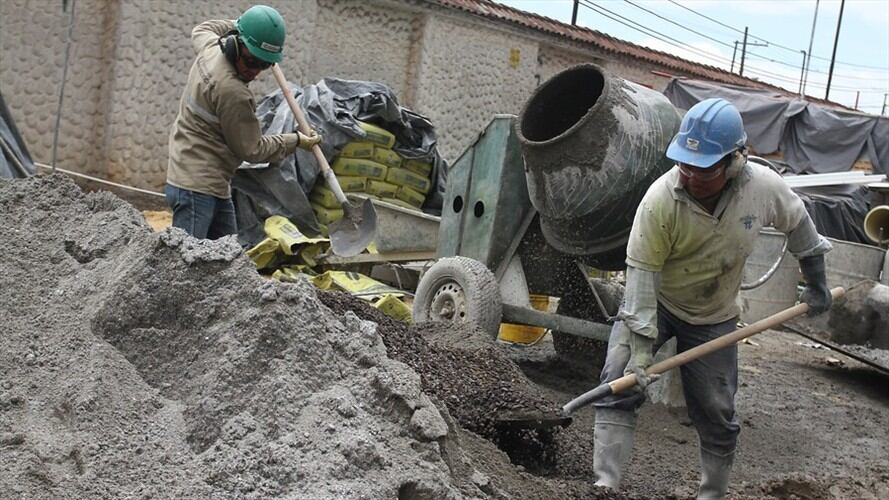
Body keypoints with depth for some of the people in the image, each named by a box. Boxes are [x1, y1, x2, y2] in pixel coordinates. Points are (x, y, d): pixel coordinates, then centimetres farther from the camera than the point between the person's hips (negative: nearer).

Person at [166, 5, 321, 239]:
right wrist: (296, 141, 1)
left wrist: (239, 26, 34)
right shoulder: (233, 92, -23)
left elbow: (200, 30, 32)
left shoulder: (210, 47, 4)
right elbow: (251, 149, -10)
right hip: (196, 188, -11)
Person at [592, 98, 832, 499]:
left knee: (717, 413, 6)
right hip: (654, 303, -2)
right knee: (620, 381, -21)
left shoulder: (764, 187, -21)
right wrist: (641, 347, -30)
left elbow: (798, 224, 1)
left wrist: (816, 284, 10)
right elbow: (642, 272, -27)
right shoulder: (660, 200, -29)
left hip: (714, 317, 2)